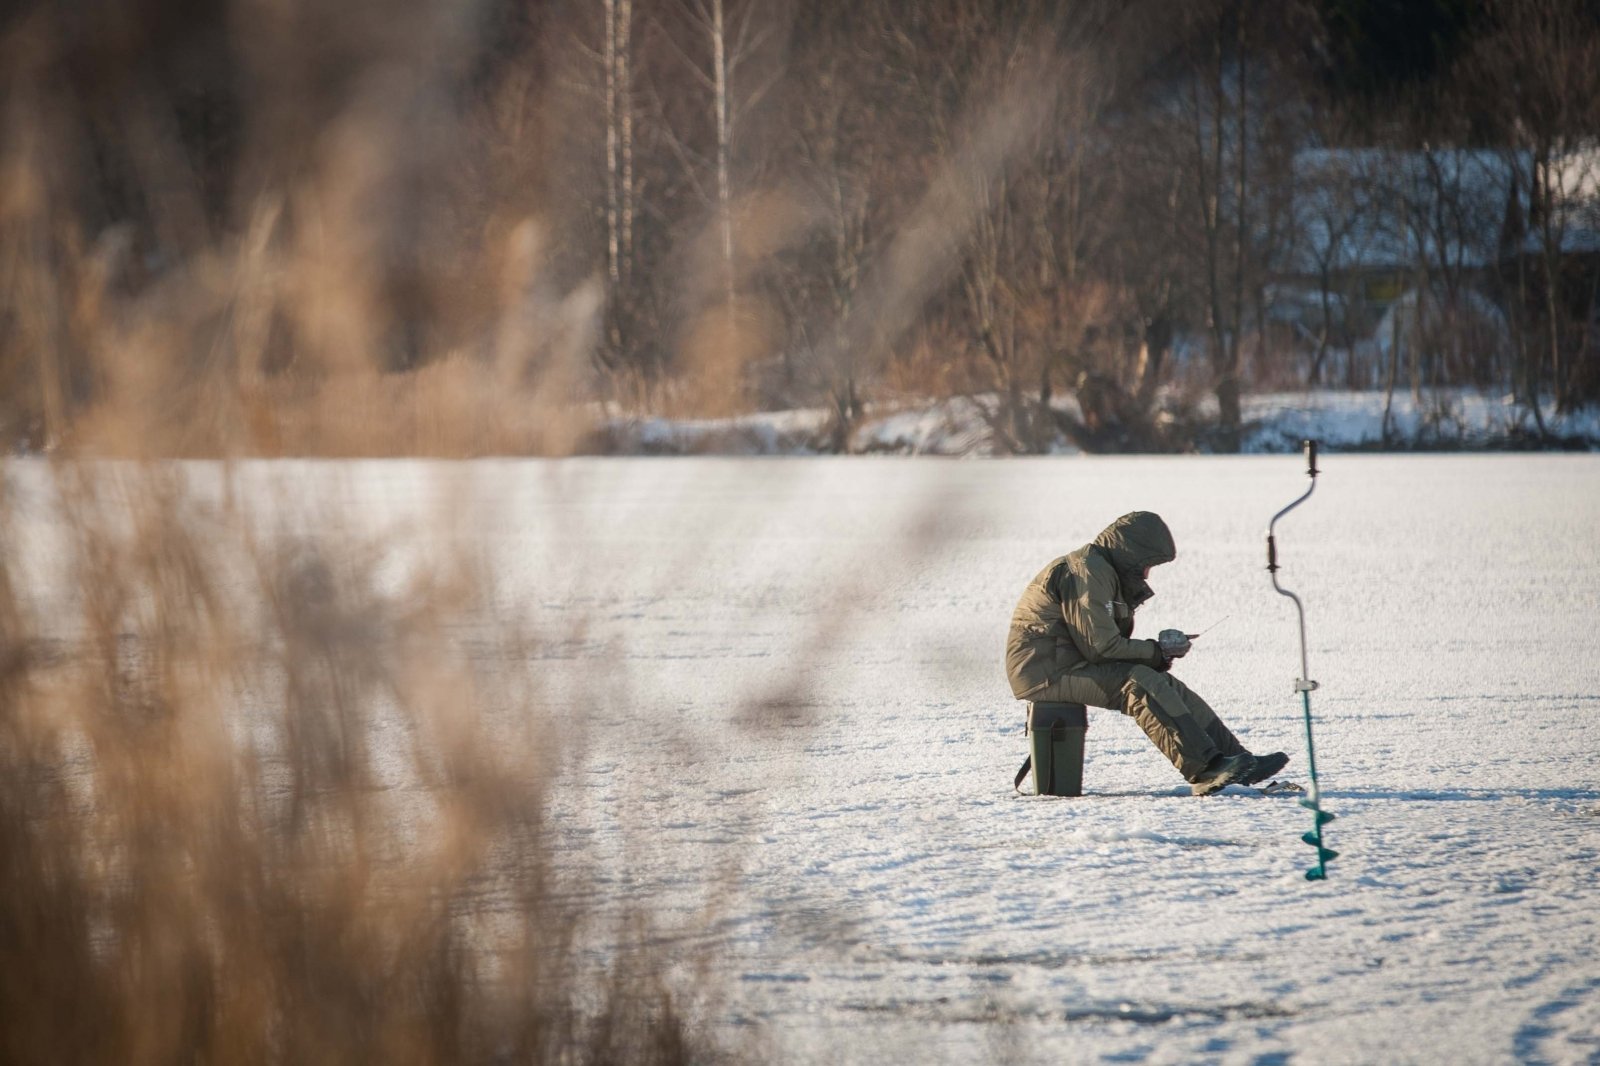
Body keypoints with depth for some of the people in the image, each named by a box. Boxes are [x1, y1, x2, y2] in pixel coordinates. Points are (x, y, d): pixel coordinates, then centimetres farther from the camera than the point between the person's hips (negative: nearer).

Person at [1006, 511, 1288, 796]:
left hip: (1070, 665, 11)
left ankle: (1238, 761, -5)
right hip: (1048, 673, -11)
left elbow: (1110, 642, 16)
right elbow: (1101, 647, -21)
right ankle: (1204, 771, -34)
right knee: (1140, 684, -27)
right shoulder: (1087, 572, -16)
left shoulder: (1104, 572, 19)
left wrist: (1160, 649, -1)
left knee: (1165, 685, 0)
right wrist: (1157, 652, -9)